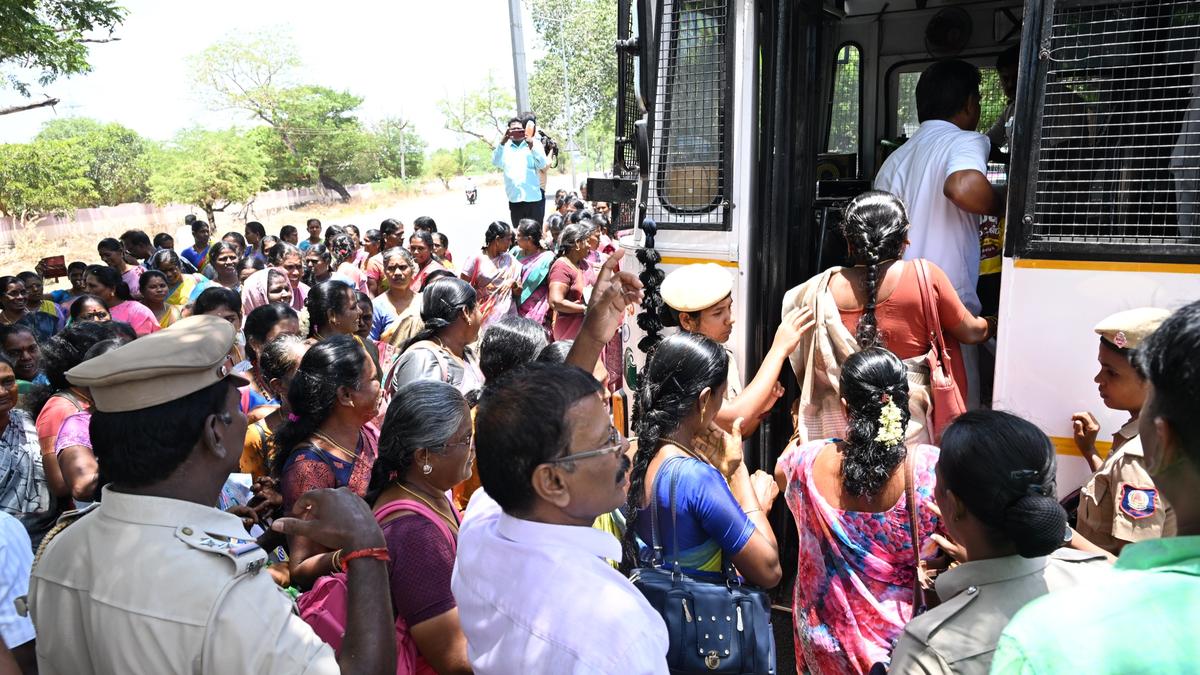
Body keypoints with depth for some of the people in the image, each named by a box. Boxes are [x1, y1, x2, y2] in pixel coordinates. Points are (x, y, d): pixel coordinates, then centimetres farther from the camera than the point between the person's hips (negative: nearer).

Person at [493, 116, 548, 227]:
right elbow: (496, 163, -7)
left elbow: (542, 165, -8)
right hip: (514, 200, 2)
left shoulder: (535, 144, 5)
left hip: (534, 198, -2)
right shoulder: (504, 147, 9)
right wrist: (501, 144, -21)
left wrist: (532, 146, -21)